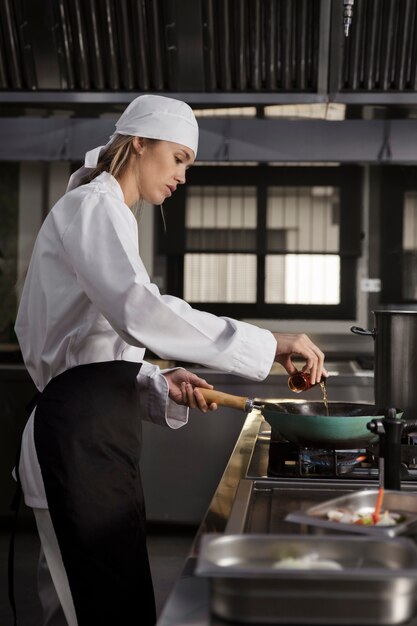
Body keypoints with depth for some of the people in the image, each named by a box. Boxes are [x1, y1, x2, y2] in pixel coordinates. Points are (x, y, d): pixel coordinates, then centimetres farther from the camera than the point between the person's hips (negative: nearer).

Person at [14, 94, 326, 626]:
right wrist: (267, 344, -27)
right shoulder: (94, 206, -9)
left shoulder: (96, 211, 23)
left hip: (89, 436, 11)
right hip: (83, 439, -10)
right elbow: (139, 311, -28)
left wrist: (162, 387, 7)